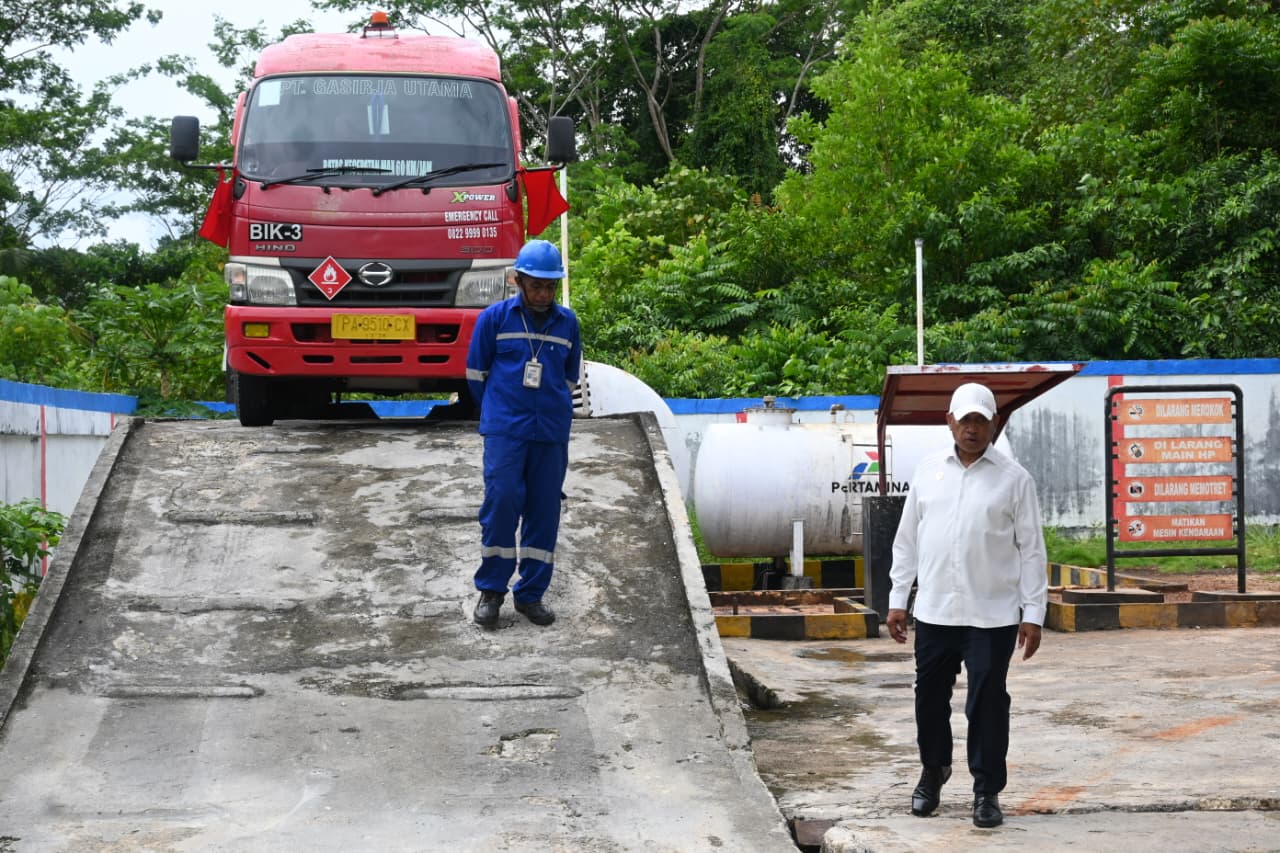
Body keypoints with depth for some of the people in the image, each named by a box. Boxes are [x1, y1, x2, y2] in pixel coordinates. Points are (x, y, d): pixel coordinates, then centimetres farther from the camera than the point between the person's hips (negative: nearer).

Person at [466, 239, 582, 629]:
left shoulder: (568, 323, 7)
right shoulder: (494, 317, 0)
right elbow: (476, 372, 9)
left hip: (552, 433, 3)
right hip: (505, 431, -3)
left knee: (544, 511, 3)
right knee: (501, 501, -10)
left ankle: (531, 593, 12)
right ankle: (491, 590, 3)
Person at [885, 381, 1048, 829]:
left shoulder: (1013, 478, -1)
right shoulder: (928, 470, 7)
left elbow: (1031, 549, 0)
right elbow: (907, 539, 12)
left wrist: (1033, 612, -4)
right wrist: (897, 599, 8)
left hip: (992, 616, -3)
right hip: (934, 611, 3)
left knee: (987, 704, 0)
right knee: (930, 698, 12)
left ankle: (987, 792, 12)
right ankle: (933, 771, 35)